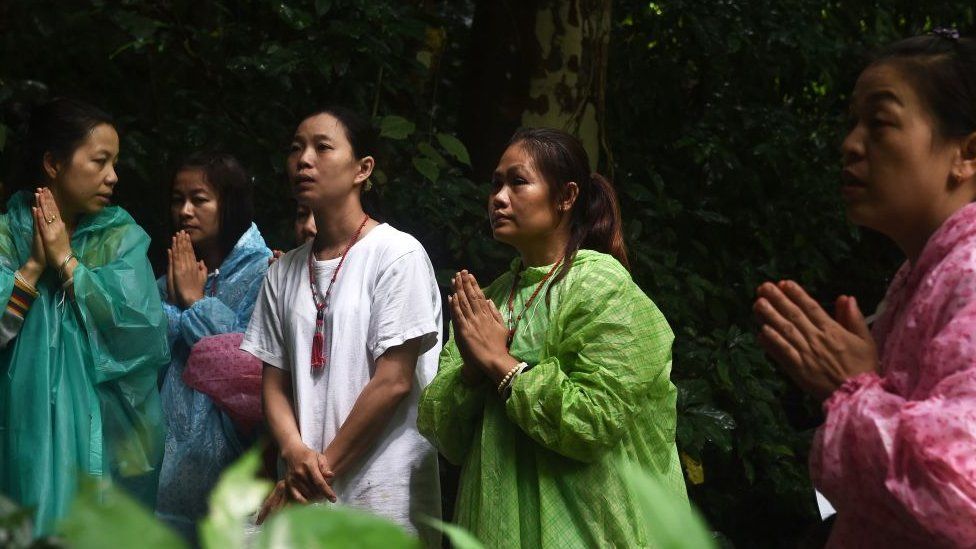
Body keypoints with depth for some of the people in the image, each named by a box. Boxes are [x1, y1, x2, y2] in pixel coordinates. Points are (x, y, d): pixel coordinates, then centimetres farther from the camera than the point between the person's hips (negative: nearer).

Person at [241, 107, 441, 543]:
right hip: (304, 492, 5)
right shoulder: (285, 271, 10)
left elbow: (394, 381, -12)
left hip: (381, 492, -5)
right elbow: (275, 382, 8)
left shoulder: (398, 254, -7)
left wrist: (325, 467, -10)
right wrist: (296, 454, -10)